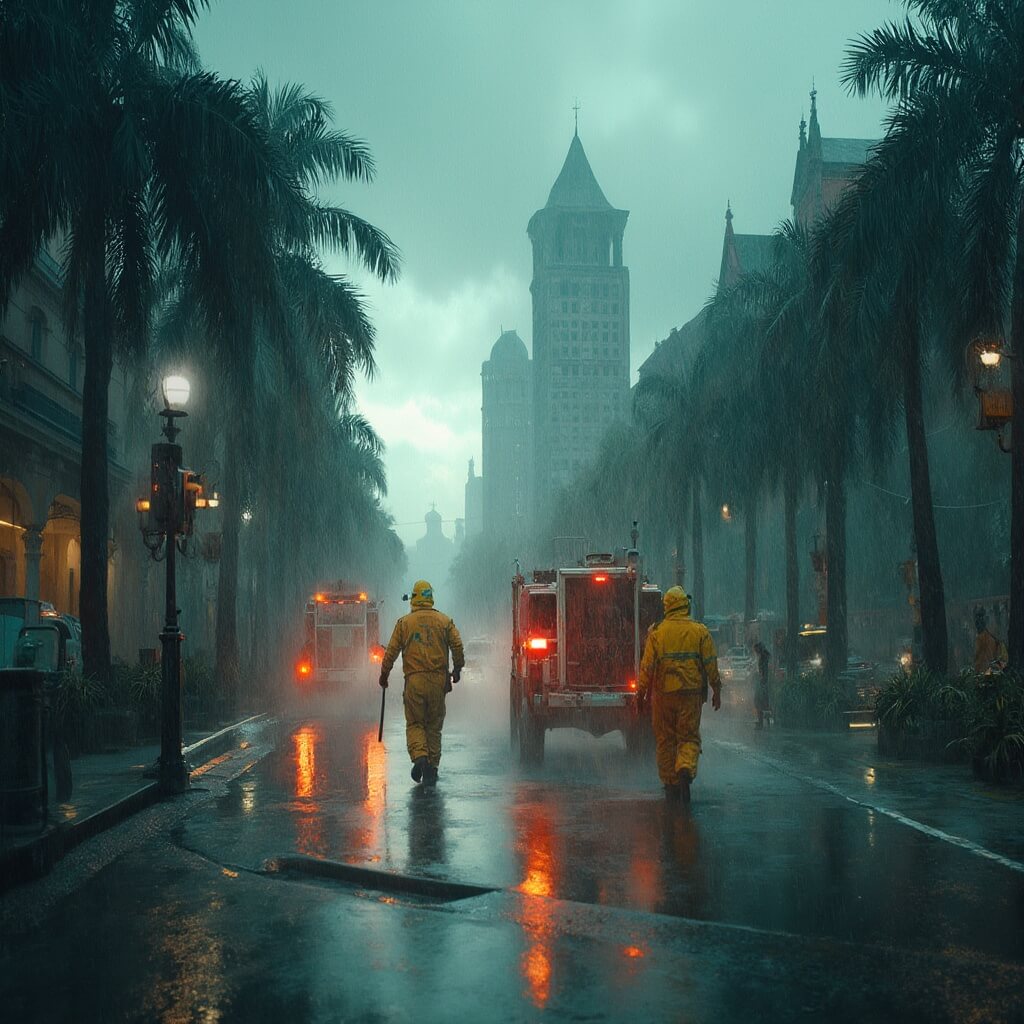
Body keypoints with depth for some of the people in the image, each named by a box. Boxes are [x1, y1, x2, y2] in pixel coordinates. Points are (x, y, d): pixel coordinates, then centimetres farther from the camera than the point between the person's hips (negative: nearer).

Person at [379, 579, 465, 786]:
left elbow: (392, 651, 2)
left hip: (414, 681, -1)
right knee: (434, 726, 10)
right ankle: (431, 770, 10)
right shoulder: (444, 621, 5)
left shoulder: (404, 622, 2)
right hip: (438, 680, 1)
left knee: (415, 724, 7)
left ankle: (419, 756, -18)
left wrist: (384, 674, 15)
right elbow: (457, 646, -1)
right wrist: (457, 669, 14)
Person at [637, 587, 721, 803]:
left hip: (663, 694, 0)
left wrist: (641, 692, 4)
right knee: (689, 737, 6)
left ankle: (670, 785, 12)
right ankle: (686, 769, -22)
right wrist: (717, 690, 10)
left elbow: (647, 666, -2)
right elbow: (711, 664, 1)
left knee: (666, 739, 10)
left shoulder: (656, 632, 0)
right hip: (691, 693, 0)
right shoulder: (700, 631, 1)